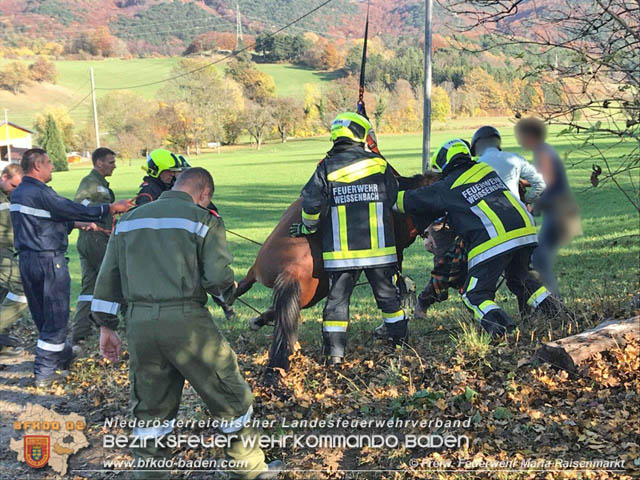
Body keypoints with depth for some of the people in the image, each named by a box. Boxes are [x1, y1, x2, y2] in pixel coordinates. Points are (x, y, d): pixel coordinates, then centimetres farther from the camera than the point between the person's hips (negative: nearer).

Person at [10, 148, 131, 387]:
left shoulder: (17, 193, 11)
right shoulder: (40, 193, -18)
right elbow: (77, 210, -15)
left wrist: (77, 224, 23)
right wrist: (112, 208, -6)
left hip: (26, 260, 9)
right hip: (49, 260, -9)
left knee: (42, 316, 18)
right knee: (56, 318, 1)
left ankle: (61, 356, 35)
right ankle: (45, 372, 5)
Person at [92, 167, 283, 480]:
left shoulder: (128, 219, 17)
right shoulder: (204, 220, 0)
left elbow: (108, 276, 15)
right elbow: (218, 277, -11)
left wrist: (107, 326, 20)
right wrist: (229, 290, 11)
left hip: (139, 324, 5)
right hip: (186, 324, -5)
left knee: (149, 407, 18)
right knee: (230, 397, 11)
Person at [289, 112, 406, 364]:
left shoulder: (327, 168, -2)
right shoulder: (379, 165, 3)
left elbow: (312, 203, -10)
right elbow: (394, 200, 10)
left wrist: (308, 227, 7)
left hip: (341, 249, -1)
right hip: (379, 247, 1)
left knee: (337, 298, 8)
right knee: (388, 295, 16)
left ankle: (334, 352, 8)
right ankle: (400, 341, 26)